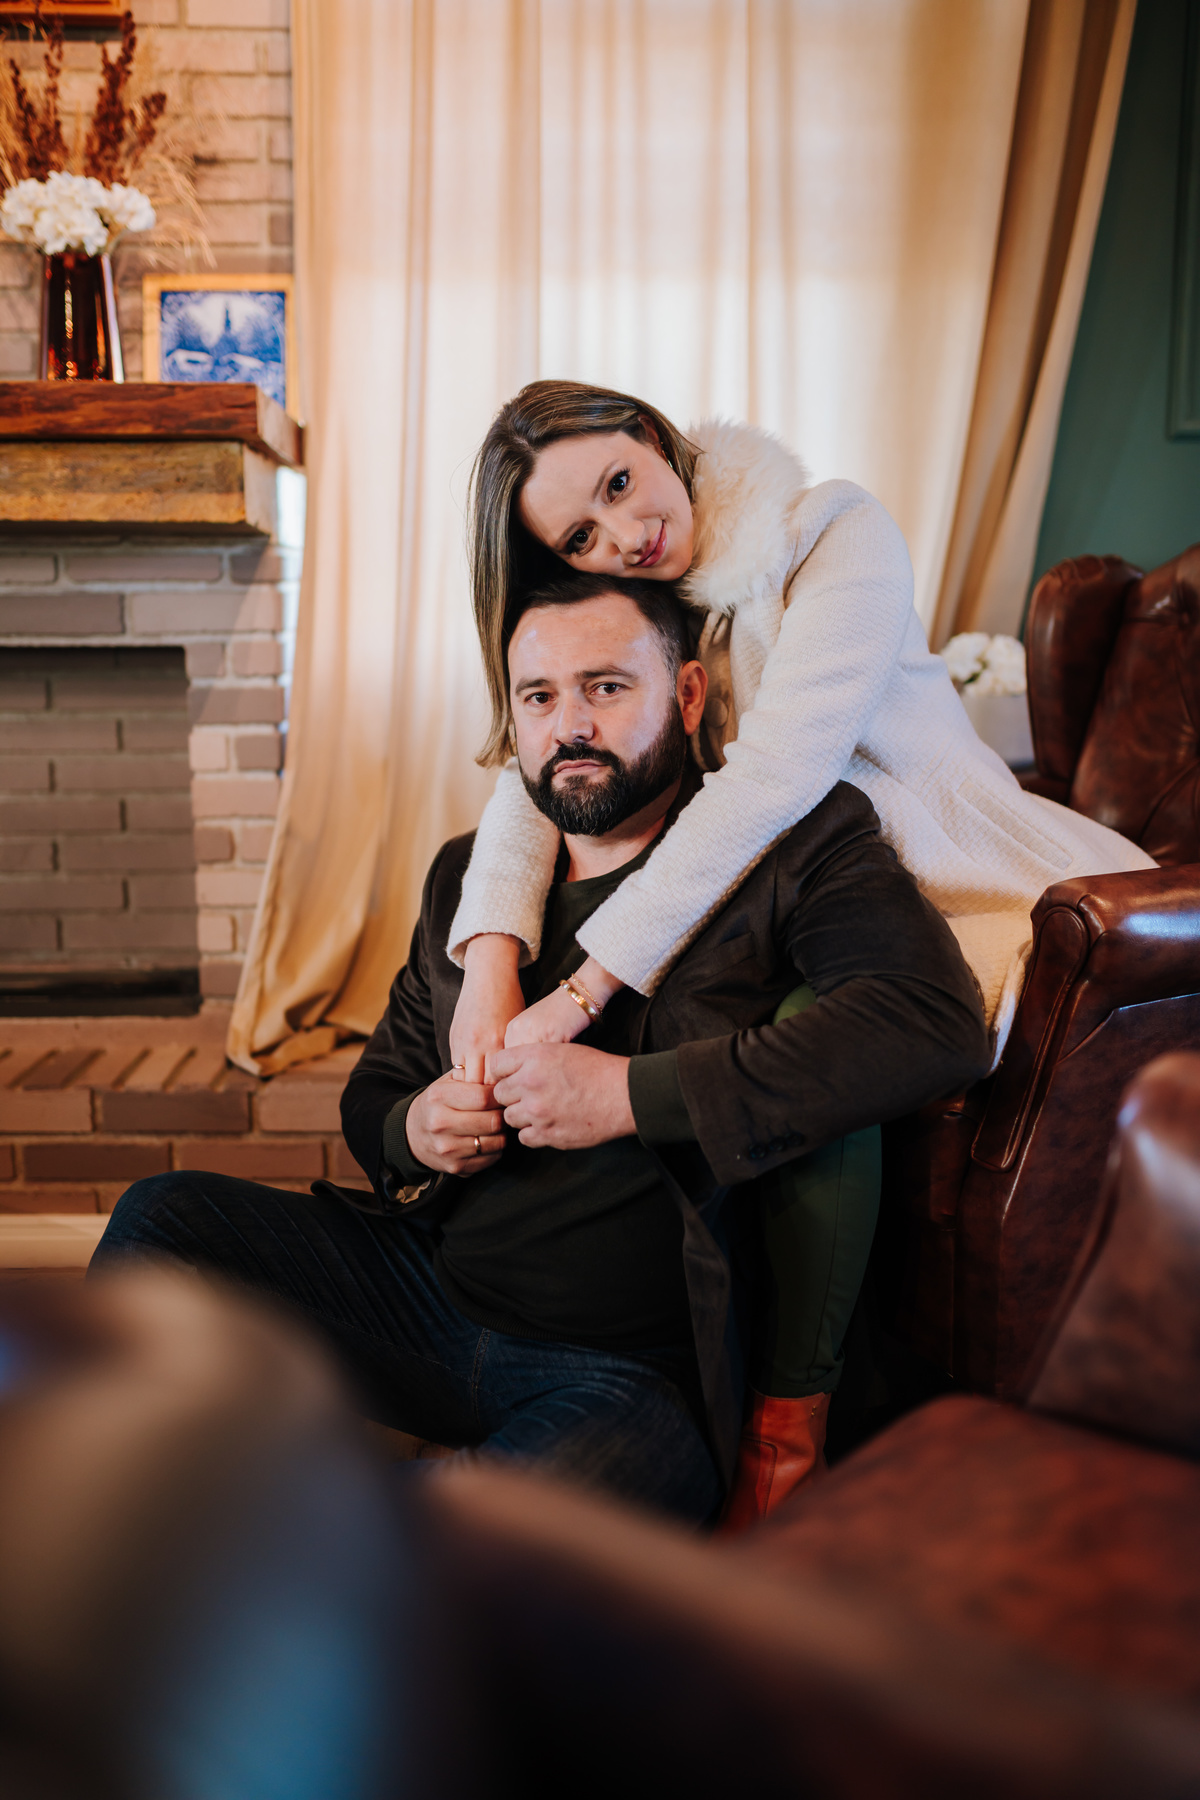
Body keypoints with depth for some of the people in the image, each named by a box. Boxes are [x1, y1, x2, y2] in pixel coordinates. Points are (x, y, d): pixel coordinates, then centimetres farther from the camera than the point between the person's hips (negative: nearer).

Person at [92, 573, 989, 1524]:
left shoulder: (796, 841, -4)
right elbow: (373, 1089, 22)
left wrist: (629, 1094, -24)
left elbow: (939, 1019, -23)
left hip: (628, 1373, -5)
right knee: (160, 1219, -11)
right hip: (427, 1293, 6)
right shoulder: (466, 872, 13)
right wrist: (411, 1133, -6)